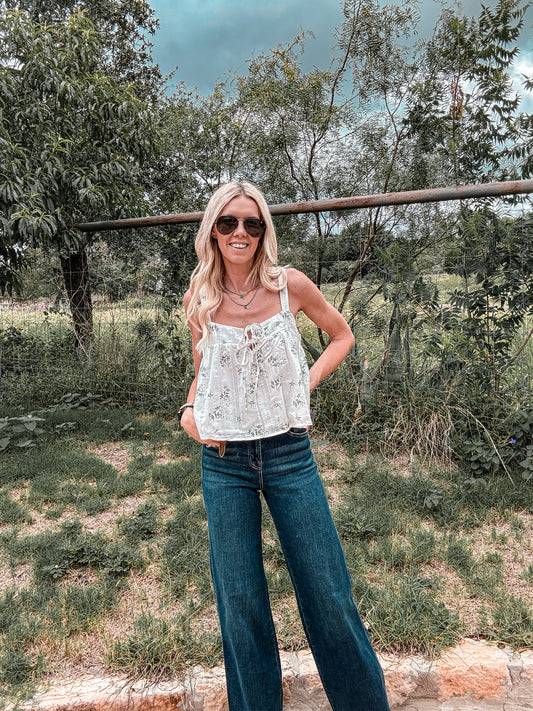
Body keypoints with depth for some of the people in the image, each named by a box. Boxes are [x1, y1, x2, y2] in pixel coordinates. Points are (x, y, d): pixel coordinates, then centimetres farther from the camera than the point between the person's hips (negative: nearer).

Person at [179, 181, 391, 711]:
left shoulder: (290, 285, -4)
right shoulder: (199, 300, 1)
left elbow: (342, 336, 11)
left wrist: (308, 380, -4)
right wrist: (189, 411, -3)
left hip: (288, 454, -1)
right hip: (223, 463, 2)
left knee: (327, 595, 9)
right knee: (238, 601, 13)